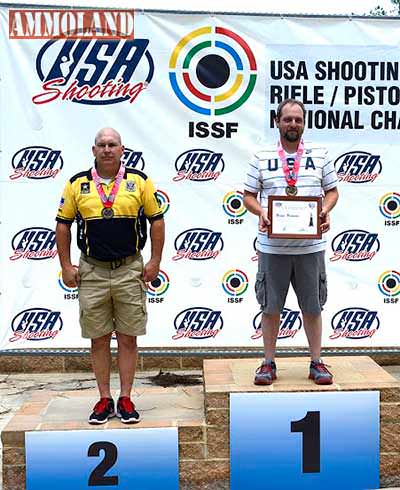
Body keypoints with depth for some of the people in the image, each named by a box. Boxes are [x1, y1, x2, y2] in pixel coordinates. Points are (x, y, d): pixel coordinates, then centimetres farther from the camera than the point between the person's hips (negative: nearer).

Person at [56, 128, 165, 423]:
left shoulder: (139, 181, 1)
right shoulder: (77, 184, 3)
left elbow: (156, 220, 4)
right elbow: (63, 225, 7)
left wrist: (155, 261, -1)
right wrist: (66, 266, 2)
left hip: (130, 270, -1)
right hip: (91, 272, 1)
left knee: (128, 338, 5)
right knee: (99, 339, 8)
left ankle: (126, 399, 16)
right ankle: (105, 399, 20)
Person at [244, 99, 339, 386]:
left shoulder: (320, 155, 8)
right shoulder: (262, 158, 5)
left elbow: (332, 190, 12)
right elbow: (248, 196, 7)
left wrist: (326, 210, -8)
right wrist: (261, 212, -13)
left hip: (310, 245, 1)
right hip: (272, 246, 0)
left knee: (313, 306, 8)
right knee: (271, 306, 7)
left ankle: (317, 363, 21)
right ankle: (269, 363, 20)